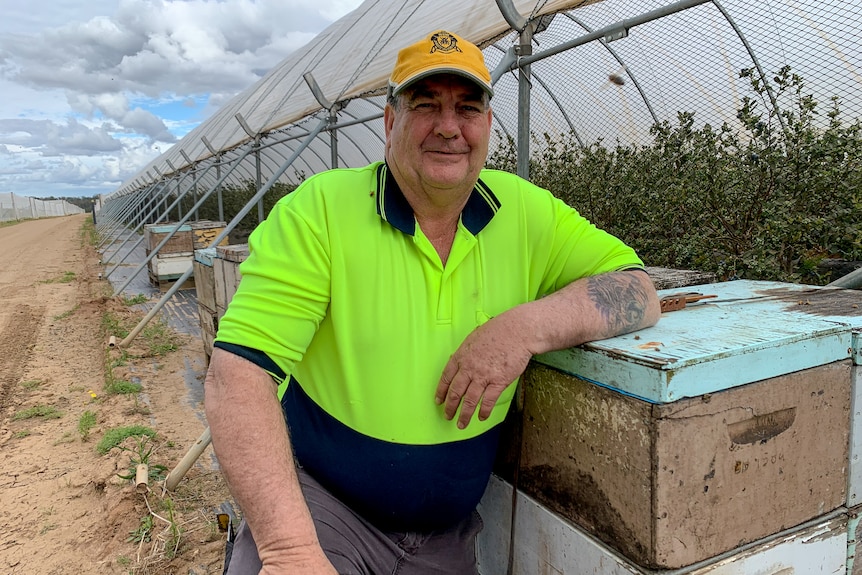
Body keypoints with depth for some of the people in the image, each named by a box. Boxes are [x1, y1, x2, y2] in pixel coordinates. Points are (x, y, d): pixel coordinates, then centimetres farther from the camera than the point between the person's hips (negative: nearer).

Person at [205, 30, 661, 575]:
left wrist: (526, 326, -23)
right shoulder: (321, 209, -15)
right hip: (318, 503, -3)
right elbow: (237, 370, -20)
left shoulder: (525, 212, -4)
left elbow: (638, 291, -4)